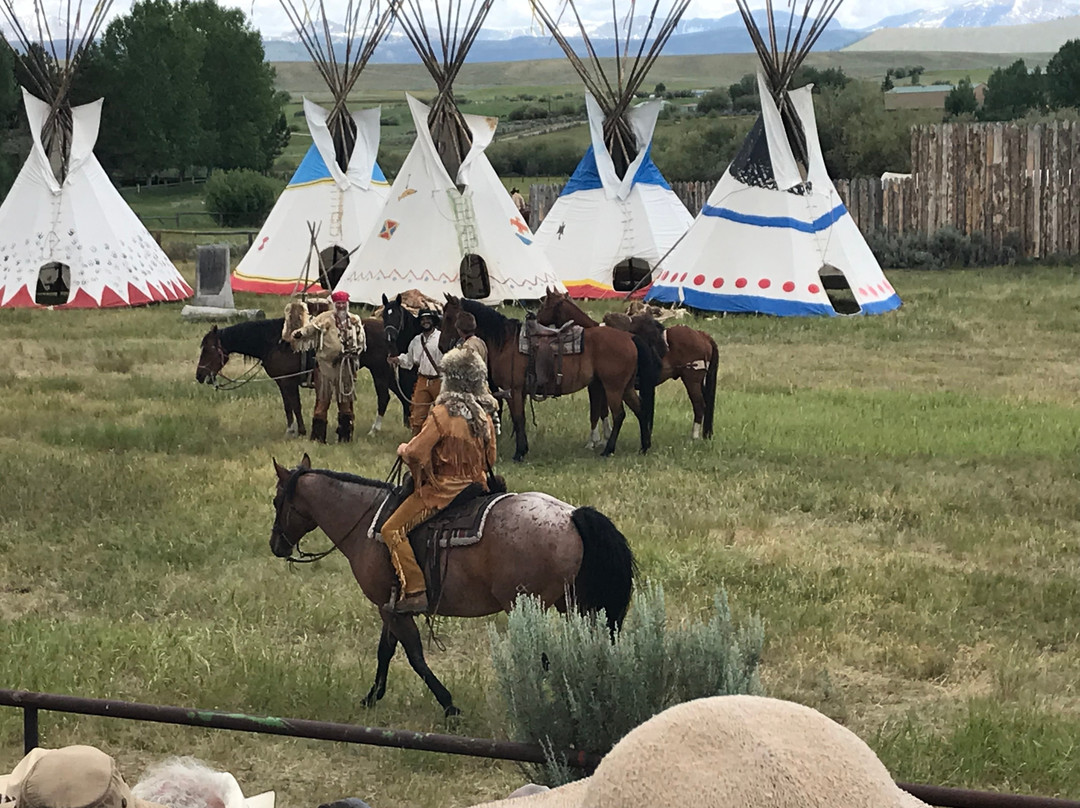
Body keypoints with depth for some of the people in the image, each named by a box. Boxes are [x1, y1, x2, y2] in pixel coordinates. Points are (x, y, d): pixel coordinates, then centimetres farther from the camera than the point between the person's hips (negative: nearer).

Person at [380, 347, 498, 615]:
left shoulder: (442, 414, -17)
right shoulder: (485, 414, 4)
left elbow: (415, 452, -20)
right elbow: (490, 459, 13)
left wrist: (403, 449, 2)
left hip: (443, 489, -8)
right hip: (477, 485, 8)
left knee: (392, 529, -8)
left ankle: (415, 591, -20)